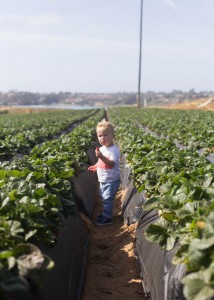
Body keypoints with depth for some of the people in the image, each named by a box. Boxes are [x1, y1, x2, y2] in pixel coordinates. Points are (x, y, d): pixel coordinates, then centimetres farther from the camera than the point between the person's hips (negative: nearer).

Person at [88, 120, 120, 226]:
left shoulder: (114, 150, -22)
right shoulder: (102, 149, 6)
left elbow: (111, 163, -33)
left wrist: (101, 156, -43)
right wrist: (95, 167, 11)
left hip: (111, 180, -9)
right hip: (103, 180, 9)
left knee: (107, 199, -3)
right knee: (104, 199, 21)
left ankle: (107, 218, 9)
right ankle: (106, 213, 37)